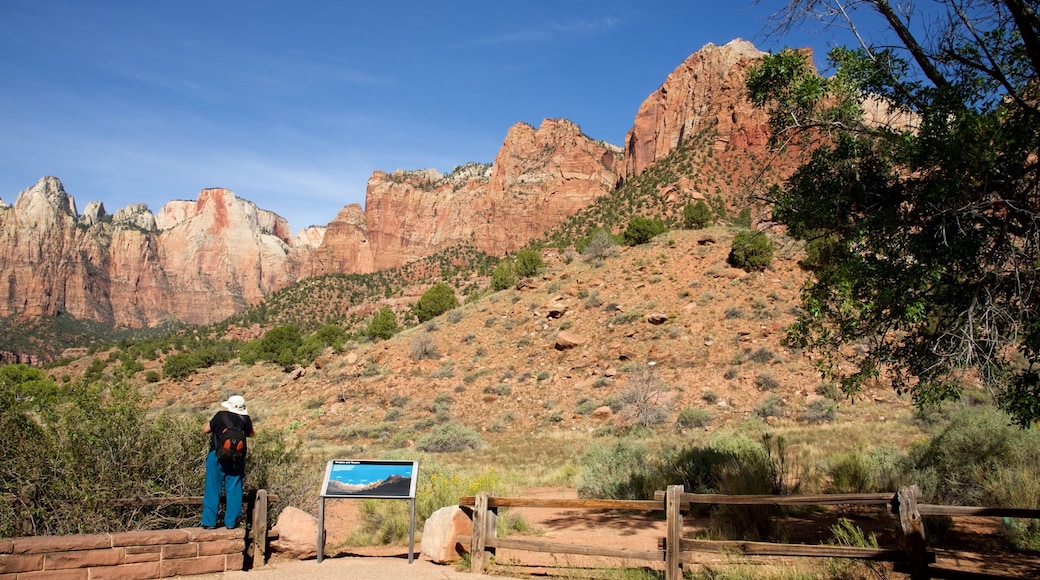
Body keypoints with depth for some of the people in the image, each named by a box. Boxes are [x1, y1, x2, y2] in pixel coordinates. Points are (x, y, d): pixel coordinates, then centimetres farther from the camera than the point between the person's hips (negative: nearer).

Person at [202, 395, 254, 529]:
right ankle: (231, 522, 9)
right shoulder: (245, 419, -2)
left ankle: (209, 522, 9)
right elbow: (250, 434, 15)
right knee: (233, 490, 8)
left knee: (212, 489, 6)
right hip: (236, 460, 2)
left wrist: (213, 423, 19)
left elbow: (206, 429, 1)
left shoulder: (221, 416, -9)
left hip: (217, 457, -1)